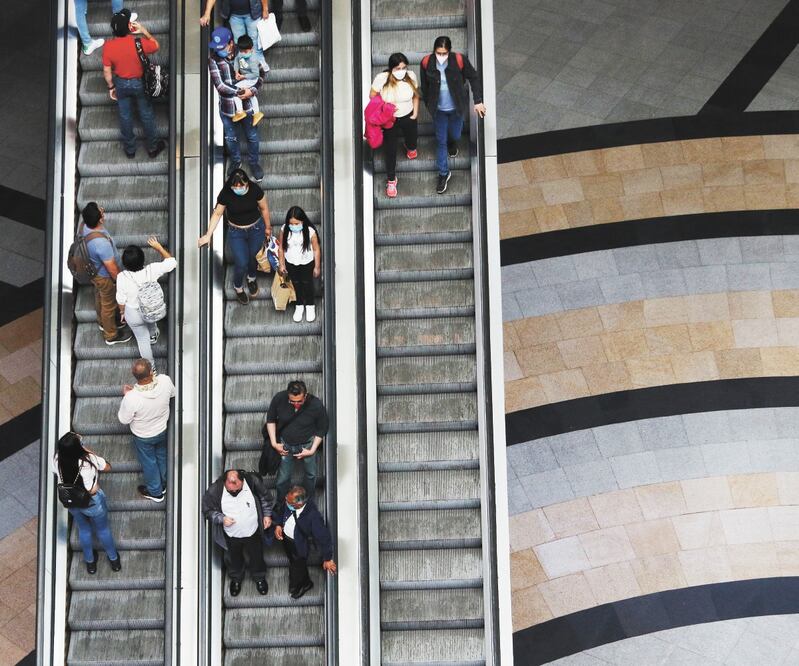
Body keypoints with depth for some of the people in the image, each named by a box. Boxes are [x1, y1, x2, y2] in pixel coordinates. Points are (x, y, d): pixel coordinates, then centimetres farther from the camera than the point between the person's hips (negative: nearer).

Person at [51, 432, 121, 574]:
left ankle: (90, 562, 50)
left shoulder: (57, 461, -24)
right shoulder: (90, 459, -34)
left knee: (83, 529, 30)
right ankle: (114, 559, 47)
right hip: (93, 502, -3)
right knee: (103, 529, 25)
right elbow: (108, 467, -12)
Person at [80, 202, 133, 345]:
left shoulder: (86, 226, -22)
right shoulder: (101, 243, -46)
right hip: (105, 276, -8)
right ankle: (111, 335, 43)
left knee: (100, 298, 34)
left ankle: (103, 322, 61)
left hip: (94, 271, 8)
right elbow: (111, 268, -31)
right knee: (109, 305, 18)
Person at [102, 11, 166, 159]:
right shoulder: (139, 42, -29)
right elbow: (156, 46, -6)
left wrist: (111, 87, 6)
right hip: (139, 83, -2)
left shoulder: (108, 47, -22)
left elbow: (107, 71, -10)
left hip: (121, 84, 2)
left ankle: (130, 149, 37)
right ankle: (153, 147, 34)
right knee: (146, 115, 19)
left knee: (125, 117, 20)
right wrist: (144, 31, -3)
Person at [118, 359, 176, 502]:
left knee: (149, 462, 24)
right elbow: (173, 393, -7)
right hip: (162, 430, 3)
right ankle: (163, 485, 55)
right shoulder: (165, 381, -33)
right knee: (161, 456, 30)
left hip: (143, 436, -3)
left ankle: (155, 492, 48)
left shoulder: (131, 398, -41)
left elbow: (124, 419, -20)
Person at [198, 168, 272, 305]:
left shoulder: (255, 190, -23)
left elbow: (264, 208, -6)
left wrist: (267, 227, 5)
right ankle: (238, 287, 31)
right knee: (241, 263, -1)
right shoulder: (225, 194, -23)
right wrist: (208, 235, -13)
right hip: (236, 233, -1)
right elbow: (217, 214, -11)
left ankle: (252, 278, 53)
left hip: (256, 230, 1)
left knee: (252, 257, 18)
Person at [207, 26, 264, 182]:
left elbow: (259, 74, -5)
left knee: (252, 137, 18)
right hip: (227, 108, 0)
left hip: (246, 105, 0)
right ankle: (235, 161, 49)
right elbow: (220, 85, -23)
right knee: (230, 138, 22)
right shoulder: (213, 58, -18)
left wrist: (253, 90, -23)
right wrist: (241, 91, -29)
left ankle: (254, 163, 42)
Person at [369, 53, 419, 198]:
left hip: (408, 117, 2)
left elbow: (416, 95, -2)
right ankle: (391, 179, 30)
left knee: (411, 138, 29)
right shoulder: (381, 79, -28)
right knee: (390, 150, 10)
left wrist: (415, 113, -3)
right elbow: (372, 96, -11)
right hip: (389, 119, -2)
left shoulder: (411, 76, -21)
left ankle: (411, 147, 68)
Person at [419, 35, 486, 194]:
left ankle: (452, 143, 61)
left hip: (457, 108, 0)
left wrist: (478, 101, -13)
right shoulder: (427, 63, -19)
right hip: (438, 109, 0)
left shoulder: (459, 60, -25)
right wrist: (428, 103, 9)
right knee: (440, 141, 8)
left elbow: (474, 78, -11)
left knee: (454, 135, 21)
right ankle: (443, 173, 24)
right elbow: (425, 85, -1)